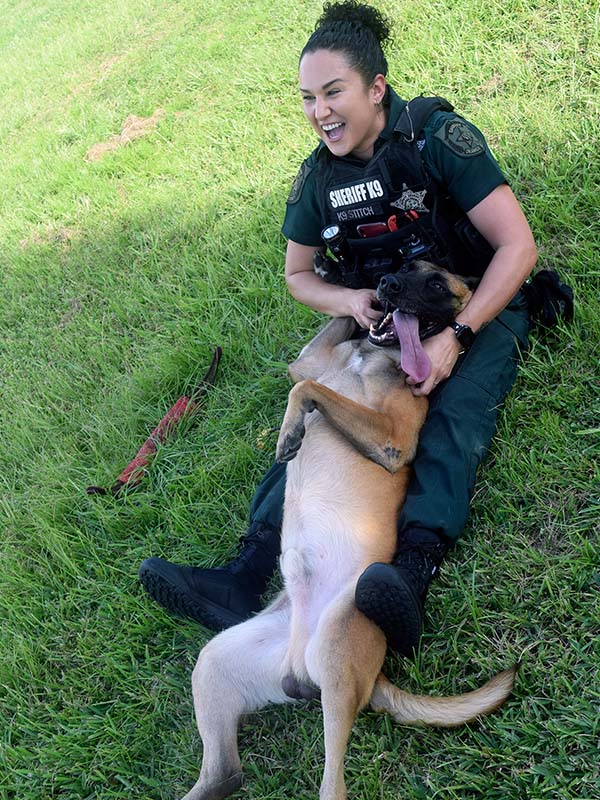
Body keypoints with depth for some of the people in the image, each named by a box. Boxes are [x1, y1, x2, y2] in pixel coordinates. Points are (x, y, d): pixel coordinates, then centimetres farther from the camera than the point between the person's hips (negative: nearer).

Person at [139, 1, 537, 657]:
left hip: (479, 308, -4)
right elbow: (298, 275, 12)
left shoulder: (438, 137, -16)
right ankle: (249, 573, -35)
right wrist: (347, 300, -12)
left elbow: (517, 246, -18)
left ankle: (412, 576, -55)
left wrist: (456, 335, -28)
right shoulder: (318, 177, 0)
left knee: (455, 413, -34)